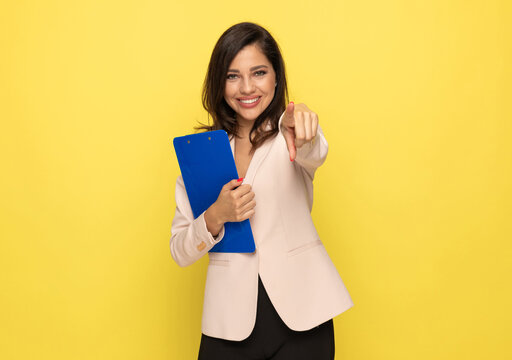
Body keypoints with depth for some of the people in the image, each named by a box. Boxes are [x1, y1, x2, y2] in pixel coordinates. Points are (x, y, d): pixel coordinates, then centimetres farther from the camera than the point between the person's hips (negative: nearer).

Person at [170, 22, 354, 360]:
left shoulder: (290, 136, -1)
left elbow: (313, 152, -26)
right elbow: (180, 252, 4)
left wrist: (296, 122, -48)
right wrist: (215, 217, -16)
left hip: (299, 314, -1)